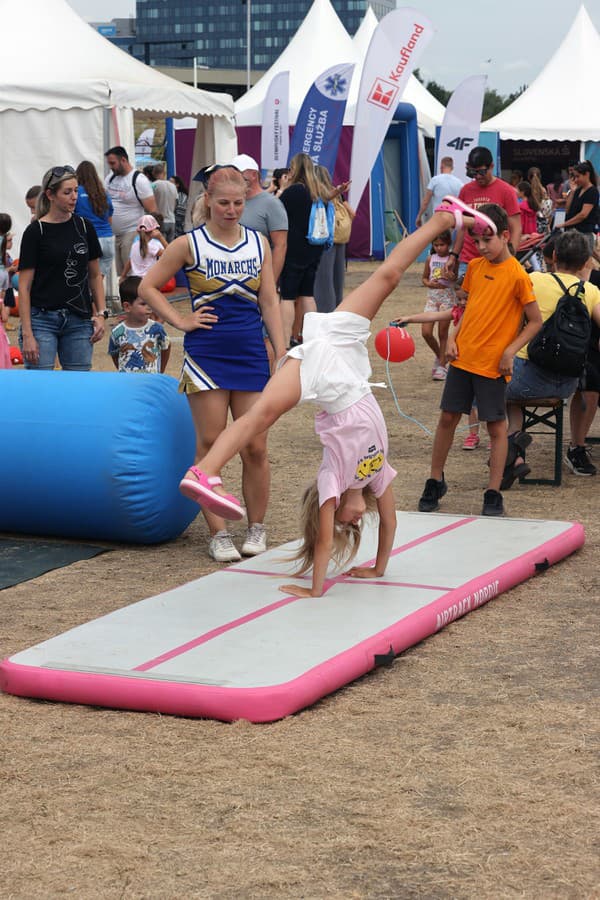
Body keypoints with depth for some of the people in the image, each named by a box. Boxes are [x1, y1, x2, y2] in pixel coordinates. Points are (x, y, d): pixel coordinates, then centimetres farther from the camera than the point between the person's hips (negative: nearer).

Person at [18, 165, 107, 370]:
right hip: (42, 319, -4)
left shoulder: (84, 227, 7)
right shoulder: (35, 232, -5)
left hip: (79, 320, 4)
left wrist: (101, 313, 3)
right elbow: (24, 286, -6)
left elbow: (95, 275, 15)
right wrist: (27, 334, -12)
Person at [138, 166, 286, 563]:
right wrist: (181, 321, -3)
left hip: (251, 355, 2)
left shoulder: (259, 243, 7)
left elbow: (269, 301, 8)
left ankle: (257, 528, 17)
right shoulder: (189, 244, -1)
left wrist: (283, 354, 3)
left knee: (255, 448, 1)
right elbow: (148, 287, 5)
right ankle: (219, 534, 7)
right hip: (206, 356, -2)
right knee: (211, 445, 0)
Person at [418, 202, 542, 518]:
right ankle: (435, 482, 24)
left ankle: (493, 494, 9)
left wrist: (510, 351, -15)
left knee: (496, 426, 2)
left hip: (493, 364, -6)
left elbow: (535, 321, -7)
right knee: (447, 418, 10)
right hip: (462, 358, 6)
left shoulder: (517, 275, -11)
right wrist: (453, 338, 4)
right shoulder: (475, 267, 7)